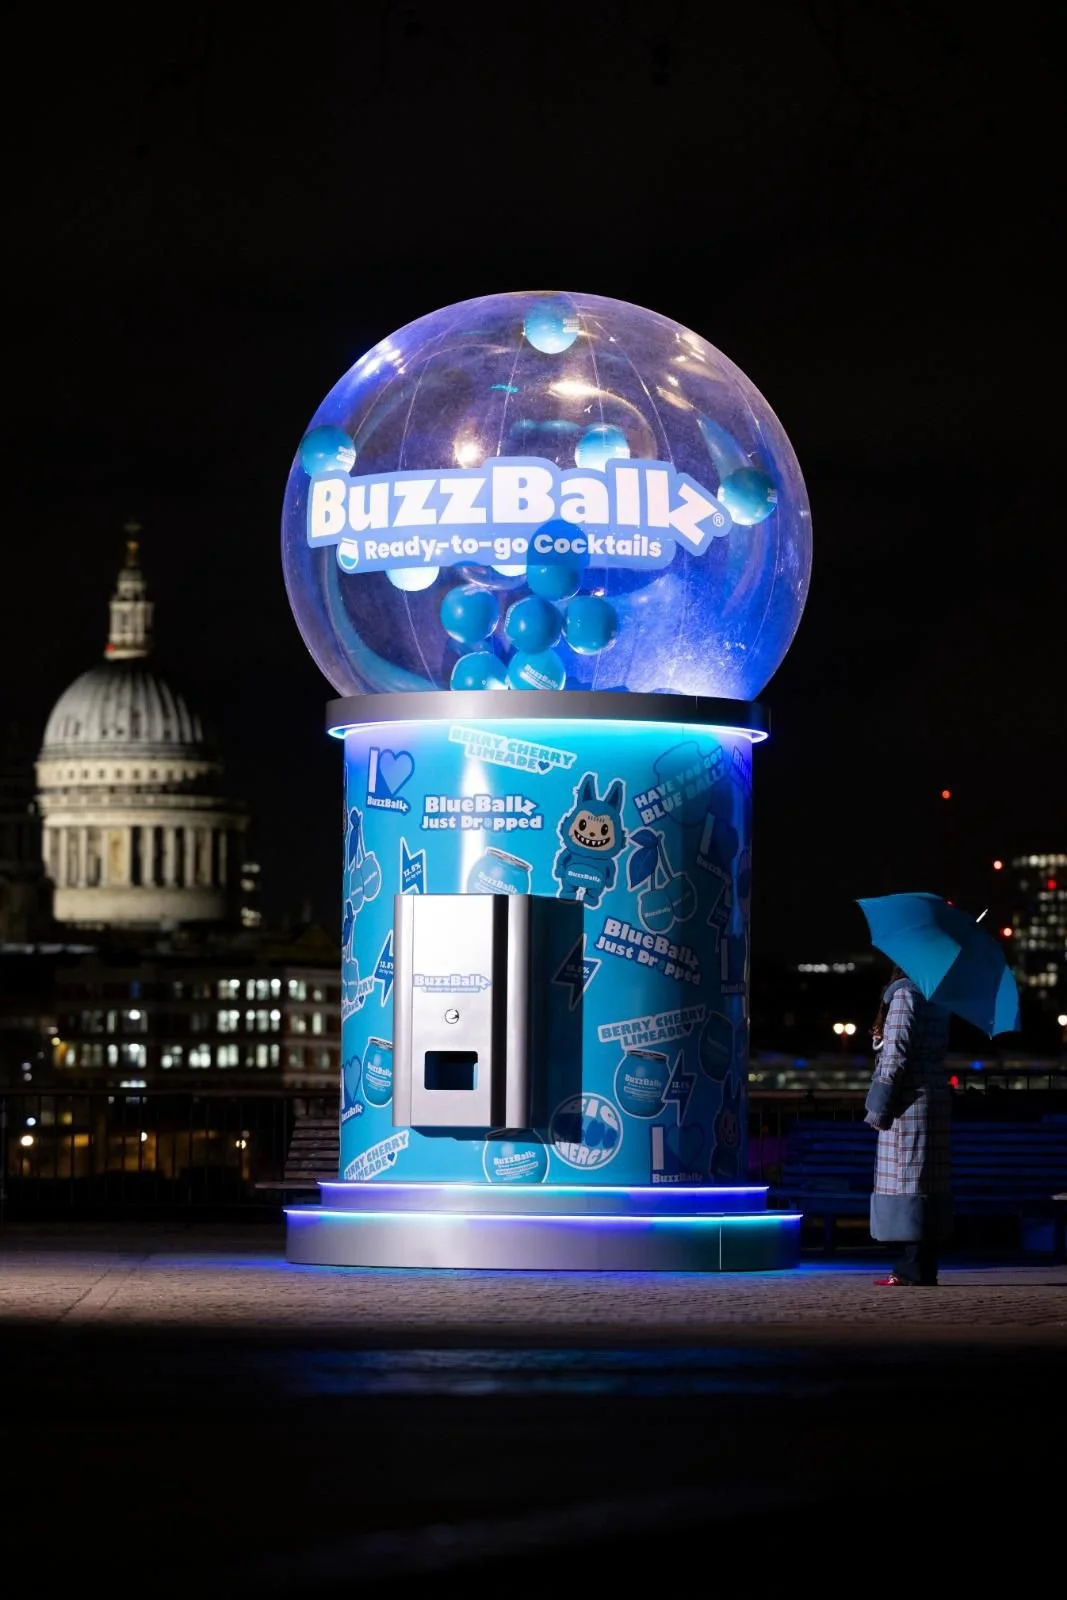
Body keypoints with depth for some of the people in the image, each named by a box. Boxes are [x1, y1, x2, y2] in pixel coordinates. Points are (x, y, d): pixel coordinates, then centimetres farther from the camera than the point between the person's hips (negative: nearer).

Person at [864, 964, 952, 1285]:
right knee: (931, 1183, 8)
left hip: (909, 1102, -8)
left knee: (903, 1179, -9)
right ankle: (926, 1268, 9)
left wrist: (878, 1108, -11)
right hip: (936, 1099, 8)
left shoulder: (903, 995, -10)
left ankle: (909, 1269, -12)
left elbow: (896, 1054, -14)